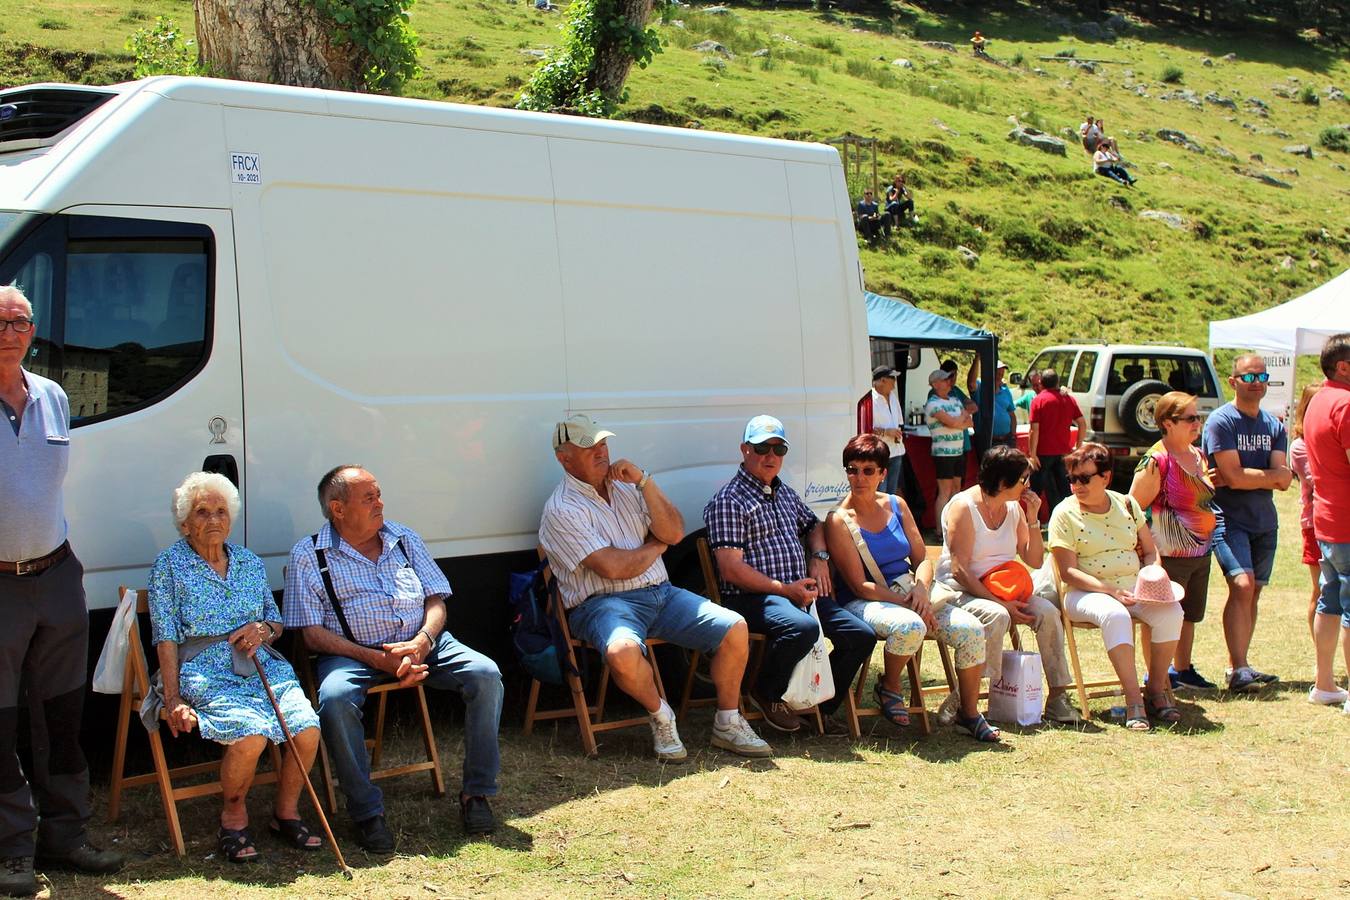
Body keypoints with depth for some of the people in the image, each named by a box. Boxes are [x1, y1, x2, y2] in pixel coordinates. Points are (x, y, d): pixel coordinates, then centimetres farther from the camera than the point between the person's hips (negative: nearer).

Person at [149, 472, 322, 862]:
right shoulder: (168, 566, 5)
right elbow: (166, 639, -1)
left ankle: (286, 812, 3)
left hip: (264, 667, 4)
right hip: (207, 674, -4)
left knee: (307, 729, -22)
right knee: (249, 735, -32)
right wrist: (174, 700, -10)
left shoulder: (250, 562, 18)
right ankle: (233, 817, -4)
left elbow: (277, 622, 24)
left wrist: (264, 629, -1)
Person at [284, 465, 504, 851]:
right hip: (353, 652, -3)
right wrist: (376, 659, -18)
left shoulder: (404, 538, 13)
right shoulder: (309, 555, -1)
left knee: (485, 674, -21)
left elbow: (436, 599, 10)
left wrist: (420, 643, -12)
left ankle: (476, 792, -10)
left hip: (423, 643, 3)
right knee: (335, 698, -36)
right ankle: (367, 811, -22)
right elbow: (313, 634, -6)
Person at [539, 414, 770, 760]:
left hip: (661, 593, 7)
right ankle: (661, 716, -9)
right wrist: (657, 545, 1)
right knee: (623, 652, -39)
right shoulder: (561, 510, -9)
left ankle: (728, 725, 6)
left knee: (735, 628, -10)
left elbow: (675, 532, 3)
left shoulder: (626, 487, 14)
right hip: (604, 603, -6)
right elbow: (613, 568, -17)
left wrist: (644, 482, -8)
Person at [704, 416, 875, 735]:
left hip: (800, 593, 8)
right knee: (803, 627, -37)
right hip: (752, 598, -8)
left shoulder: (785, 493, 20)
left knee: (862, 635, -5)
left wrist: (820, 558, 14)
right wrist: (784, 589, -17)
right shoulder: (728, 500, -8)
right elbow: (731, 569, -16)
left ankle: (823, 707, 13)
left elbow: (813, 526, 37)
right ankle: (766, 694, -10)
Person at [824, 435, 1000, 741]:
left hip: (909, 593, 6)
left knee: (971, 629, -15)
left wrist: (920, 590, -11)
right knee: (909, 626, -38)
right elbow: (860, 586, -12)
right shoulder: (839, 521, -7)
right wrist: (907, 603, -19)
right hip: (866, 602, -6)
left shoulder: (896, 506, 10)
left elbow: (923, 559, 11)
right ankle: (888, 687, -7)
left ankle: (969, 711, 4)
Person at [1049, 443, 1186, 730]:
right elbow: (1068, 572, -10)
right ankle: (1134, 700, -34)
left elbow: (1150, 551, 16)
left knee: (1171, 611, -25)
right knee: (1115, 615, -37)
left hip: (1133, 590, 4)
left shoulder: (1127, 504, 10)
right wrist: (1111, 591, -21)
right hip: (1086, 593, -4)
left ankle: (1157, 691, -11)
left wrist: (1153, 576, -7)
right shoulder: (1065, 513, -3)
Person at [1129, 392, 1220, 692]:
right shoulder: (1156, 461, -16)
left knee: (1189, 616, 18)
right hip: (1170, 555, -8)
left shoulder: (1198, 456, 10)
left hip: (1200, 553, 9)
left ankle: (1184, 670, 30)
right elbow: (1133, 508, -17)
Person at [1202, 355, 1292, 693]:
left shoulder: (1274, 426, 10)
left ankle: (1238, 665, 15)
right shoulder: (1221, 421, -8)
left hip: (1264, 521, 6)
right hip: (1229, 519, -6)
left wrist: (1247, 477, -14)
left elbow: (1284, 480, -1)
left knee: (1253, 592, 7)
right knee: (1242, 585, -19)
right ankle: (1238, 670, -19)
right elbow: (1233, 476, -17)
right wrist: (1272, 475, -6)